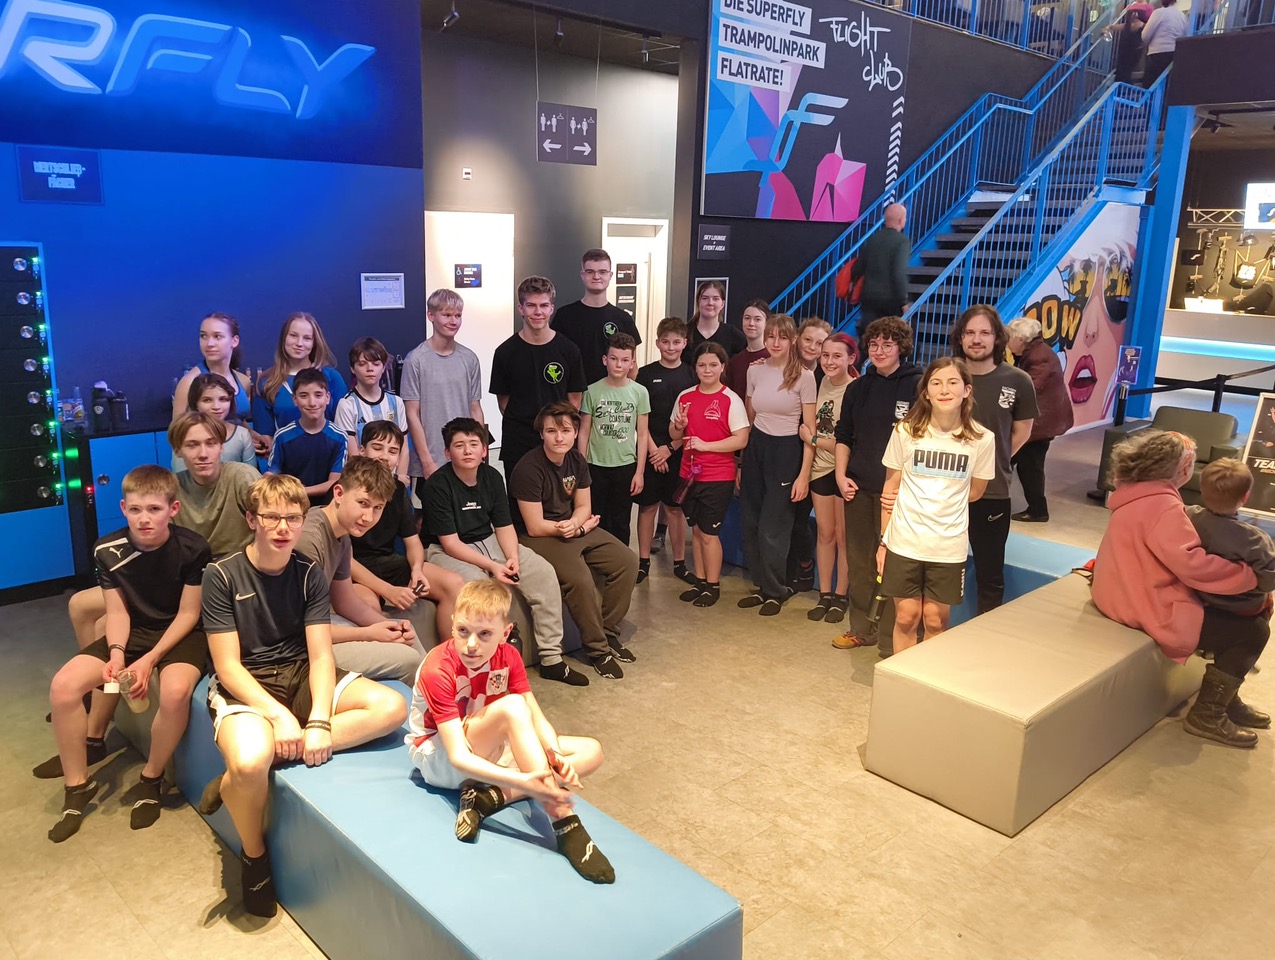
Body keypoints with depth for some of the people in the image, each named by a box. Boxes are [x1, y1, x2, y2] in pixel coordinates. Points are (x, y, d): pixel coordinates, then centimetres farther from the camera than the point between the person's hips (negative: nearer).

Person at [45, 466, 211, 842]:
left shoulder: (193, 549, -18)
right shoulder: (108, 550, -8)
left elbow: (188, 614, -12)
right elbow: (117, 611, -3)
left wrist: (150, 660, -21)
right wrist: (116, 652, -22)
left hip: (180, 633, -4)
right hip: (133, 632, 4)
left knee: (175, 691, -35)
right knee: (63, 685, -18)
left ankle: (150, 779, -7)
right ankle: (77, 785, 1)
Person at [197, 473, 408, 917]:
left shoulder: (309, 573, 0)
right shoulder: (221, 576, -9)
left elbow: (321, 655, -5)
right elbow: (227, 666, -13)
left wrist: (319, 720, -22)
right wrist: (279, 715, -26)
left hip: (301, 675, 5)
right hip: (244, 685, -4)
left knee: (392, 707, -19)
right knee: (250, 762, -37)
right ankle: (254, 856, -1)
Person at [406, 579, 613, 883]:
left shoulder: (507, 656, -9)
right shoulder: (437, 671, -27)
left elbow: (537, 719, -12)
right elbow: (459, 757, -35)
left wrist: (556, 756, -34)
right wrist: (523, 782, -47)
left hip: (488, 750, 7)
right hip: (438, 758, -6)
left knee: (590, 751, -9)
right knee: (511, 706, -36)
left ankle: (487, 799, -23)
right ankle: (565, 826, -37)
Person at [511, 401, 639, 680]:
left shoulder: (576, 461, 1)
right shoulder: (529, 469, -21)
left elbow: (583, 507, 6)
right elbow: (535, 527, -19)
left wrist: (573, 524, -19)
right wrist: (582, 527, -12)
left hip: (574, 528, 8)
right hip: (537, 538, -8)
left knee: (627, 562, -3)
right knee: (579, 578, -30)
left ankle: (609, 633, 9)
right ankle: (598, 649, -11)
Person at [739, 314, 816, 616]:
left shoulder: (804, 377, -8)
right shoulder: (755, 370, 5)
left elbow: (810, 429, -8)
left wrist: (804, 474, -12)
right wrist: (740, 463, 12)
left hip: (786, 452, -5)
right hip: (755, 448, 5)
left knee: (772, 528, -1)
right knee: (750, 523, 6)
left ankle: (776, 590, 20)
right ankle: (762, 585, 24)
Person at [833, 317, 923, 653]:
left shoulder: (917, 385, -5)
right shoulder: (858, 388, 11)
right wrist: (841, 474, 4)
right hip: (858, 487, 5)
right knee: (858, 560, 12)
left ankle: (891, 642, 8)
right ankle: (862, 628, 27)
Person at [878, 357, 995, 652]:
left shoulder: (981, 439, -5)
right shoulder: (905, 431, -5)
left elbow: (974, 492, 8)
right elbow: (890, 489, 2)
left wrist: (922, 496, 1)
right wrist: (883, 541, 1)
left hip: (948, 546, 0)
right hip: (904, 541, 0)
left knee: (935, 620, 9)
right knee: (906, 617, 6)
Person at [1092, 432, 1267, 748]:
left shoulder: (1140, 496, 8)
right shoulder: (1160, 505, -24)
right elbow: (1193, 565, -30)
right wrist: (1252, 576, -19)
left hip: (1138, 594, 10)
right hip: (1154, 608, -10)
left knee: (1234, 614, 21)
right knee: (1253, 630, -3)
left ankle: (1224, 698, 30)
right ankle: (1207, 715, 5)